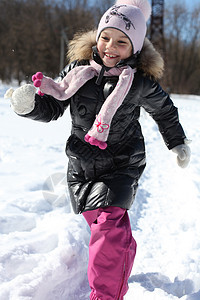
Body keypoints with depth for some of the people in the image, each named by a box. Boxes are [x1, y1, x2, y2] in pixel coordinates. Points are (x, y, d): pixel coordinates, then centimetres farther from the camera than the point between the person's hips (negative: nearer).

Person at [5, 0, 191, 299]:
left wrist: (178, 144, 19)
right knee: (97, 219, 16)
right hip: (81, 163, 4)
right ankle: (121, 263, 46)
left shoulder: (141, 81, -10)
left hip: (122, 164, -3)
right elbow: (53, 107, 0)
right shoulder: (79, 68, -6)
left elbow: (164, 111, 9)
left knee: (109, 225, -18)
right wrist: (29, 103, -20)